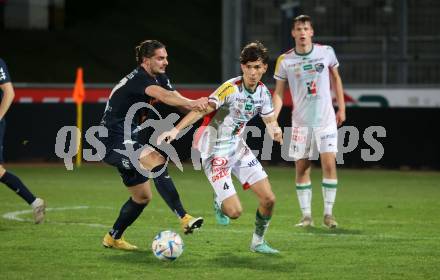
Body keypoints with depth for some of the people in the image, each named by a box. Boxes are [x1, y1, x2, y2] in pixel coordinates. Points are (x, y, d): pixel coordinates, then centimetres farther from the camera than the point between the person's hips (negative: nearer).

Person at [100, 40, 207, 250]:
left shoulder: (159, 78, 10)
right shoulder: (138, 79, -21)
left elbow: (174, 97, -4)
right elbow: (163, 95, -40)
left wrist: (198, 106, -24)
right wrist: (191, 103, -55)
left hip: (127, 142, 11)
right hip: (113, 142, -11)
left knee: (142, 196, 16)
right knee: (156, 160, -32)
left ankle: (112, 238, 34)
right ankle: (184, 219, -39)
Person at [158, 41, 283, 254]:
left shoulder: (263, 92, 0)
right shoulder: (230, 89, -22)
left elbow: (269, 120, 15)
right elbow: (202, 109, -32)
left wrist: (275, 129, -10)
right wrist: (176, 130, -45)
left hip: (238, 147, 7)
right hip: (215, 151, -7)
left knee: (268, 199, -1)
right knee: (234, 212, -14)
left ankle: (258, 242, 22)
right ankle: (220, 201, 23)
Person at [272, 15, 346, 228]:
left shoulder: (326, 52, -2)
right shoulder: (285, 61, -4)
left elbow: (336, 78, 13)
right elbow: (279, 92, 3)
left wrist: (341, 108, 11)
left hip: (326, 120, 0)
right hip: (300, 122, 0)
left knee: (329, 164, -10)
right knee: (301, 169, 0)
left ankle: (328, 214, 0)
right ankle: (306, 216, 9)